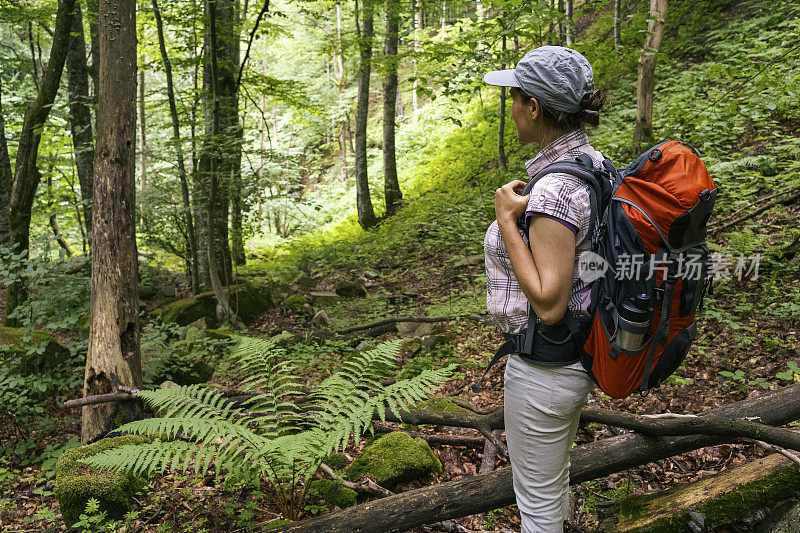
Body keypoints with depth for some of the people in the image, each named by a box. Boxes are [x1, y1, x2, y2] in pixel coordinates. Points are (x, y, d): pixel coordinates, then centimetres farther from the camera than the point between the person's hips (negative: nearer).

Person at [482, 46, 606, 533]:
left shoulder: (555, 191, -29)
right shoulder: (594, 163, 1)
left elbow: (548, 304, -29)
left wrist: (507, 222, -25)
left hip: (545, 366, -10)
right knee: (556, 477, 31)